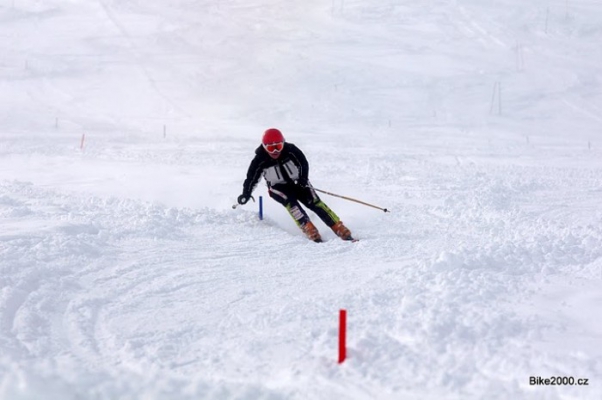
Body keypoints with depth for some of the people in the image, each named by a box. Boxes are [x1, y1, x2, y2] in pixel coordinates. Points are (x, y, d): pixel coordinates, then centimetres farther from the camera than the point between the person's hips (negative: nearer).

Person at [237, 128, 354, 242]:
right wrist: (246, 194, -14)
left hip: (297, 183, 1)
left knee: (315, 203, -13)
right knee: (290, 202, -30)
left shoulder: (290, 150, -19)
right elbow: (251, 177, -8)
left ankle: (342, 231, -14)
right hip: (278, 188, -1)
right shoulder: (260, 160, -18)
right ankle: (310, 230, -39)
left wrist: (303, 178, -18)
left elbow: (303, 163, -5)